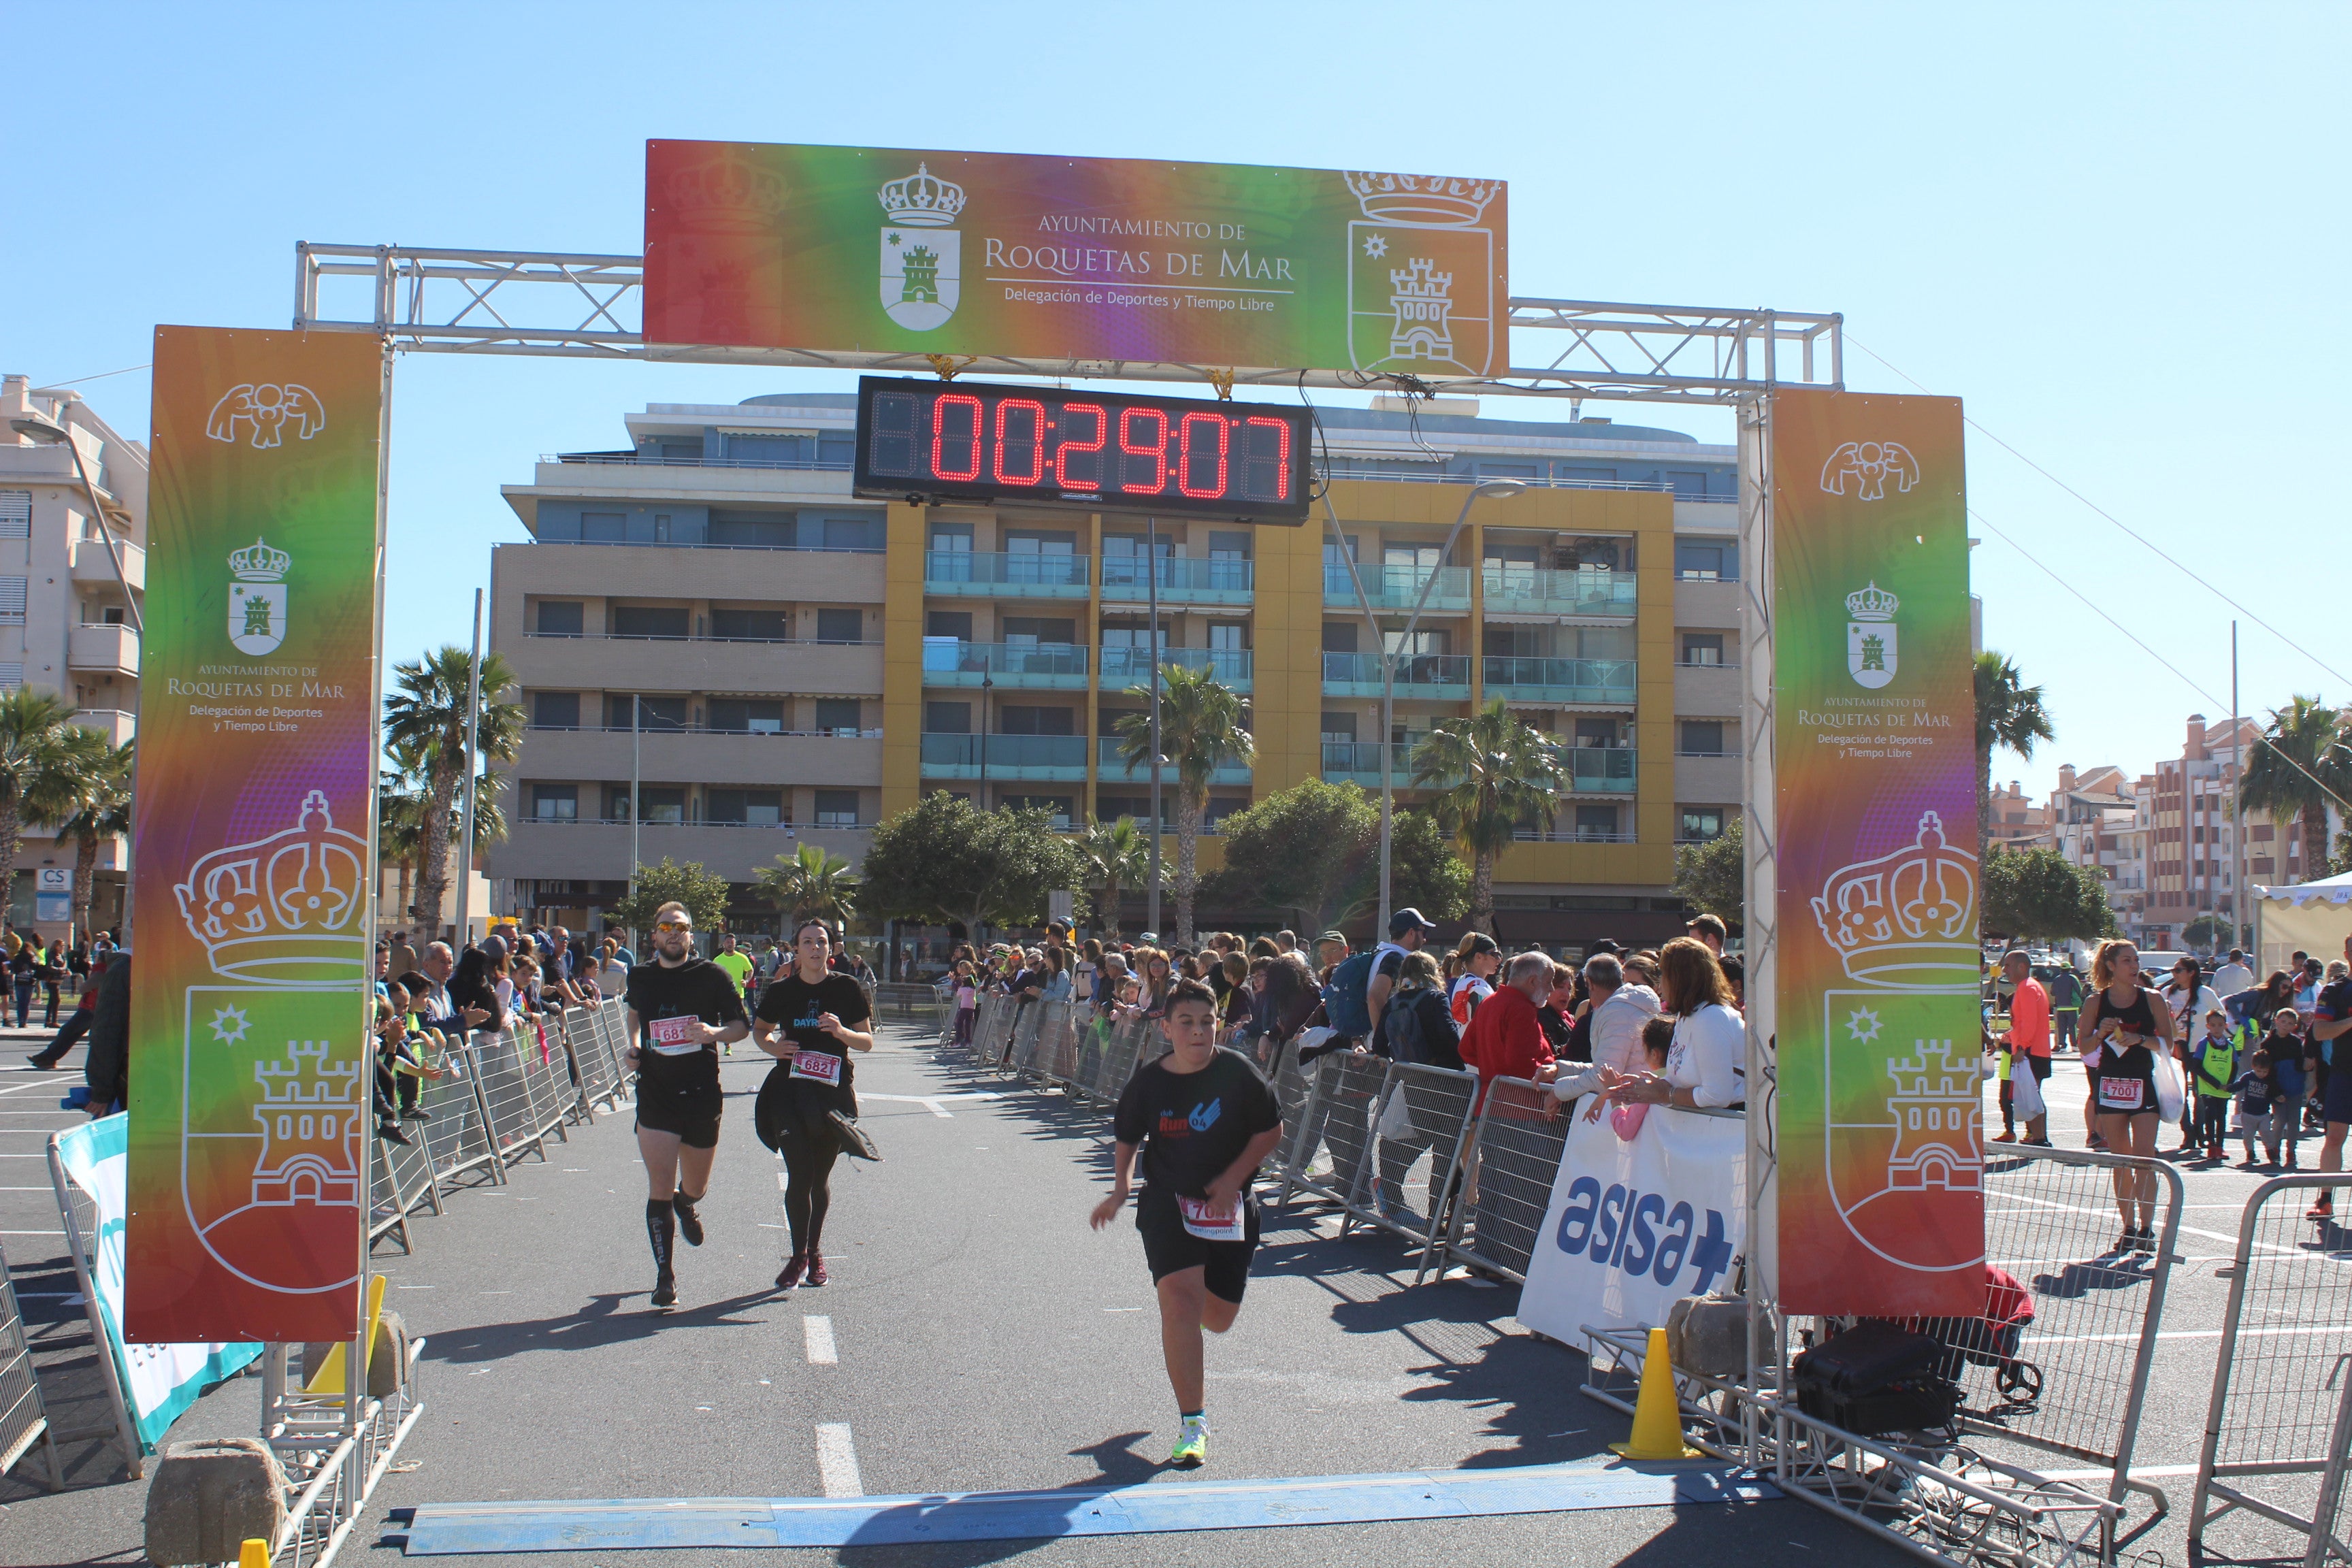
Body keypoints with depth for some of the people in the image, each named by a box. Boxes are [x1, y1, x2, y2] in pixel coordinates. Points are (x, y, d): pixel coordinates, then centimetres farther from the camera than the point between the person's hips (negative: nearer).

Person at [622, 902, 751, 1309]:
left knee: (696, 1187, 15)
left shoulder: (711, 976, -4)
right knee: (660, 1190, -6)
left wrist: (715, 1033, -22)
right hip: (654, 1096, 0)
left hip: (702, 1096, 0)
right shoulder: (640, 977, 4)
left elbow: (743, 1024, -2)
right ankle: (665, 1276, 5)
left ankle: (685, 1204, 53)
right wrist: (634, 1047, 8)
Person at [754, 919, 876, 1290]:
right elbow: (760, 1030, 16)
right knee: (800, 1175, -8)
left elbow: (867, 1042, 3)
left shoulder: (847, 988, 0)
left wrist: (841, 1032, -17)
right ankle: (799, 1256, 6)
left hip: (834, 1089, 0)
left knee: (821, 1177, 10)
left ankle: (814, 1251, 29)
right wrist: (772, 1046, -6)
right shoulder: (781, 991, 1)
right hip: (790, 1089, 0)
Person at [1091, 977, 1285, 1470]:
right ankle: (1192, 1422, -12)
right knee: (1180, 1298, -20)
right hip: (1167, 1203, -1)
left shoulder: (1238, 1073, -11)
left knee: (1218, 1318, 9)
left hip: (1230, 1206, 1)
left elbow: (1271, 1130, -2)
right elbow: (1127, 1140, 11)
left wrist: (1233, 1178, -12)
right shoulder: (1147, 1083, -7)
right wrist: (1121, 1189, -2)